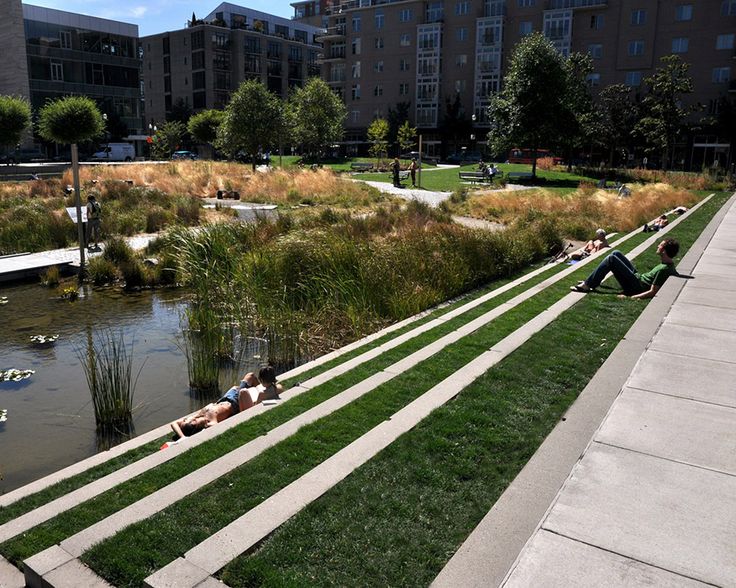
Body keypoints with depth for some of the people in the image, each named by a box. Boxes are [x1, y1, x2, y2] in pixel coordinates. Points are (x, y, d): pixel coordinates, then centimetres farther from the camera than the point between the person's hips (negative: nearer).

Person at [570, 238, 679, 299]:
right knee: (616, 253, 11)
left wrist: (630, 297, -26)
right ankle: (590, 281, 13)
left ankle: (586, 285, -9)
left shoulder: (664, 269, -24)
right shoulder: (670, 265, 3)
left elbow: (652, 292, -27)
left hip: (635, 287, -10)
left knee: (611, 259, -16)